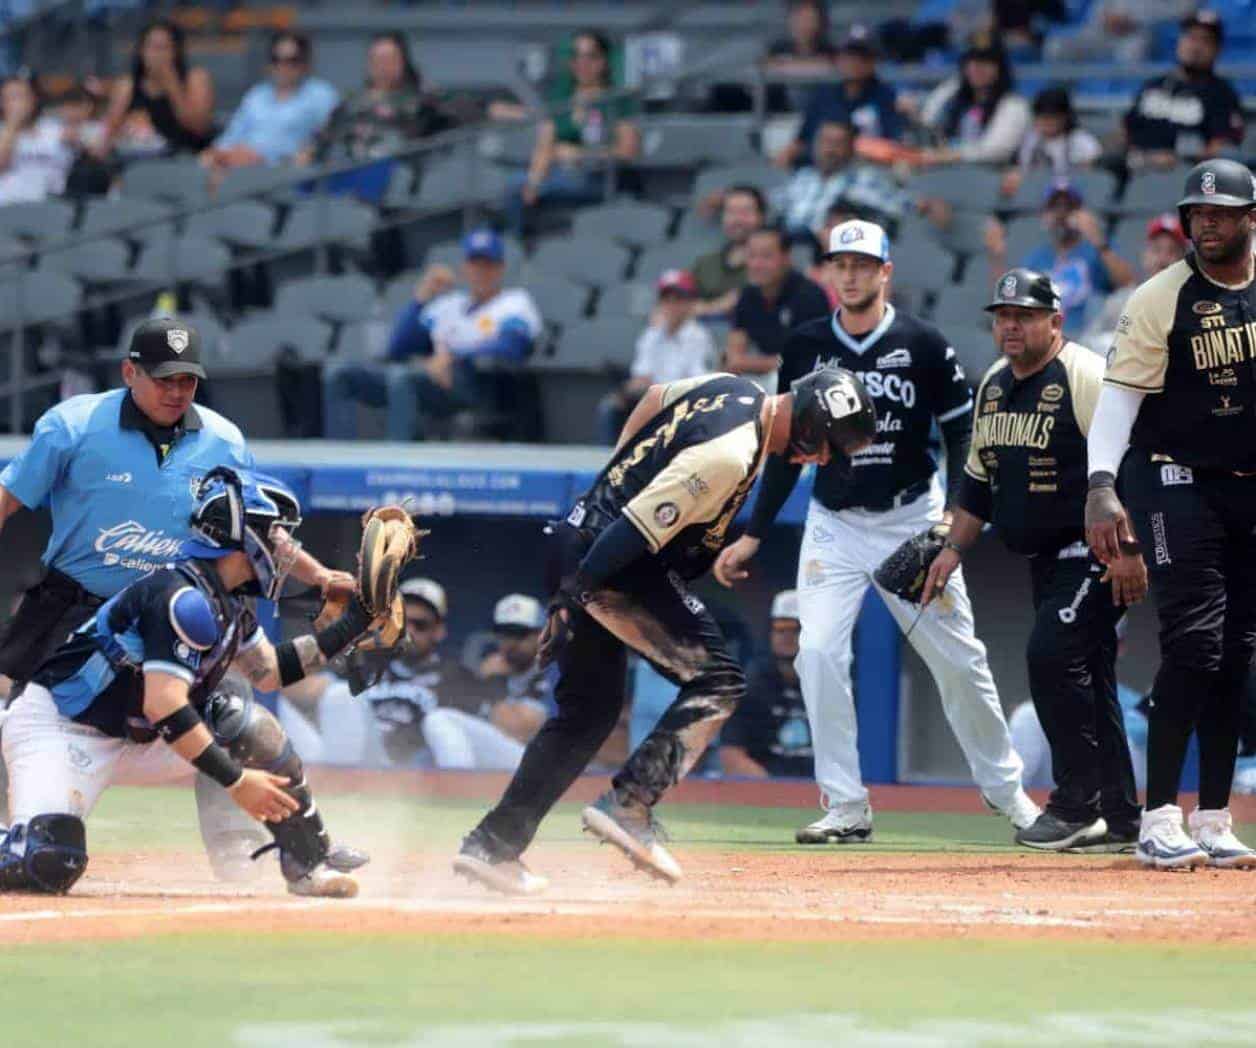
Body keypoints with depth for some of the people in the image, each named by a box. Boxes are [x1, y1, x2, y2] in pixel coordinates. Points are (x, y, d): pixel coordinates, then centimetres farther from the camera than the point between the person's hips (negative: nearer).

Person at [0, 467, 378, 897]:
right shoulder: (187, 597, -24)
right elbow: (163, 705, -32)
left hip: (132, 740, 9)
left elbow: (269, 671, 21)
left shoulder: (227, 604, 5)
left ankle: (308, 863, 3)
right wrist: (235, 780, -31)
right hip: (57, 729, -9)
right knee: (47, 867, -30)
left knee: (245, 722, -5)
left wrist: (350, 625, 14)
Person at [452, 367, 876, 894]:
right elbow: (637, 530, -25)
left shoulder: (736, 389, 8)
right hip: (610, 565, -10)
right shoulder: (730, 455, -23)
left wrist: (616, 484, 25)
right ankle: (627, 806, -14)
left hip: (579, 538, 10)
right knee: (716, 680, -9)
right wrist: (572, 599, -22)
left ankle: (493, 845, 14)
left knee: (590, 710, 16)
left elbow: (652, 399, 26)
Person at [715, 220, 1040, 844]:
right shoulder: (806, 348, 2)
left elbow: (962, 431, 0)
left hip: (913, 519, -2)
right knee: (818, 653, -15)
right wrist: (753, 536, 5)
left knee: (958, 657, 2)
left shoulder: (922, 345, -5)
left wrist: (955, 512, -14)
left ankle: (1003, 786, 21)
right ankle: (845, 807, -8)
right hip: (834, 526, 2)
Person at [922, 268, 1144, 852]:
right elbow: (979, 477, 23)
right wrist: (954, 549, 17)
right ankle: (1118, 820, 10)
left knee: (1053, 654, -19)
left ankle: (1077, 805, -13)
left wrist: (1128, 550, -25)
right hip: (1044, 561, 8)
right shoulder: (994, 385, 13)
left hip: (1096, 556, -8)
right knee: (1085, 674, 7)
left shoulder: (1084, 377, -13)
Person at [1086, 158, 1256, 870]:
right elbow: (1118, 396, -11)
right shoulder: (1160, 299, -7)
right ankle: (1159, 823, -11)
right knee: (1194, 645, -14)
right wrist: (1103, 489, -23)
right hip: (1177, 484, -5)